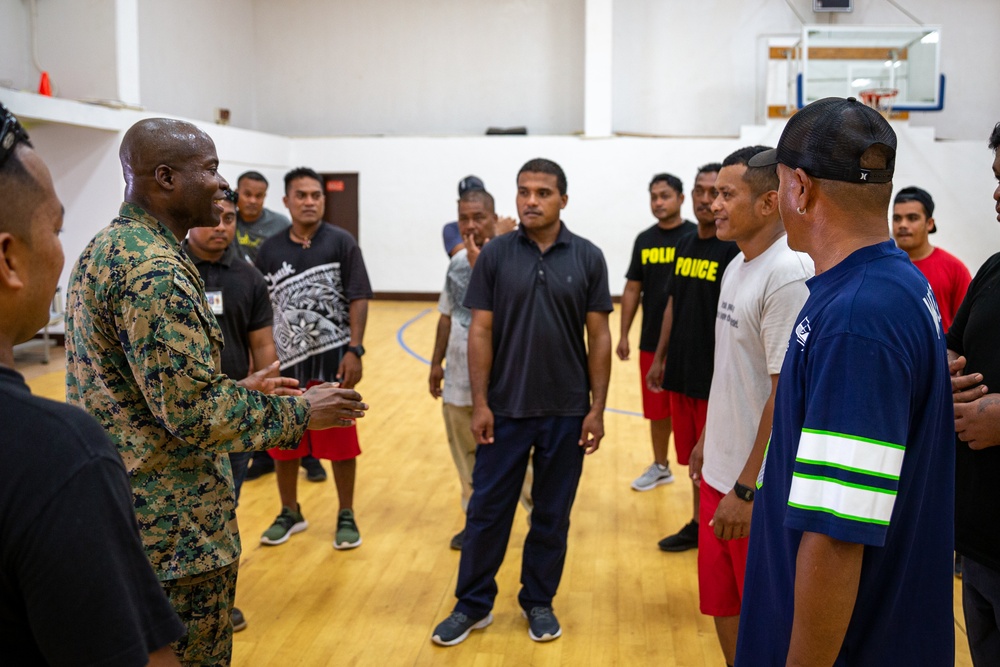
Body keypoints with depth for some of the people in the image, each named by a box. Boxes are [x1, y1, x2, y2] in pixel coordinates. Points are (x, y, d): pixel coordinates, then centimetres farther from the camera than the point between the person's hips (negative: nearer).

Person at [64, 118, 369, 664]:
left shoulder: (105, 250, 10)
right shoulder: (153, 270, -23)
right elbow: (192, 413, -25)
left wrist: (236, 389, 14)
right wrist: (299, 412, -13)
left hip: (116, 511, 10)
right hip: (173, 532, -10)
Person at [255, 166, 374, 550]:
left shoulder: (341, 243, -3)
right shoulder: (270, 250, 4)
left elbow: (358, 301, -5)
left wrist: (354, 351, -13)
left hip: (333, 359, -2)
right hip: (286, 360, 3)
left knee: (340, 441, 5)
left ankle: (346, 516, 21)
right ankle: (290, 514, 30)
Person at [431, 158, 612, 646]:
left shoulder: (587, 257, -1)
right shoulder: (495, 254, -2)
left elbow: (599, 337, 0)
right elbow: (480, 332, -1)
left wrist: (597, 408, -4)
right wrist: (480, 402, -6)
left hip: (566, 410, 0)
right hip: (504, 408, 0)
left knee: (552, 513, 11)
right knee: (487, 508, 8)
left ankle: (539, 602, 29)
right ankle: (473, 604, 24)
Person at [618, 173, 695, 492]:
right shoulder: (644, 240, 8)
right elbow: (632, 290, 12)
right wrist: (624, 335, 8)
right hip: (651, 342, 5)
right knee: (657, 410, 15)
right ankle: (660, 467, 31)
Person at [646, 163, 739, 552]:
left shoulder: (734, 249, -12)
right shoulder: (686, 245, 11)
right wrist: (659, 358, 17)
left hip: (716, 378, -7)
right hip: (681, 373, 7)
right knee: (693, 458, 16)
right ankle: (698, 524, 30)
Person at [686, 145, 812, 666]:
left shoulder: (789, 276, -20)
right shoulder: (736, 267, 9)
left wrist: (747, 488, -21)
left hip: (759, 488, -8)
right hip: (719, 474, 8)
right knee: (723, 608, 19)